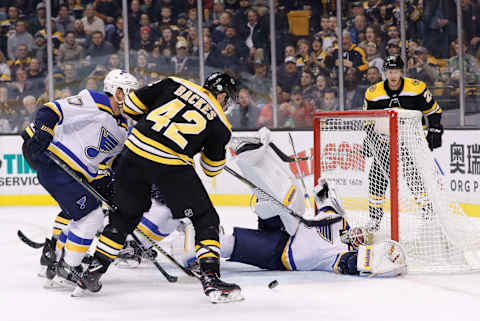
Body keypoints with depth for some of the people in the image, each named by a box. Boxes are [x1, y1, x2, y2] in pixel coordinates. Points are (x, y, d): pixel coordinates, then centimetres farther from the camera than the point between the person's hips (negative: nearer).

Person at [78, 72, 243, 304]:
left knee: (126, 215, 23)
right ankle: (210, 279, -1)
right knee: (205, 219, 10)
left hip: (134, 154, 4)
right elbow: (212, 168, 17)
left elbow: (132, 104, 14)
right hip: (172, 168, -4)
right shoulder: (220, 123, 9)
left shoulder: (175, 84, 15)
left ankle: (94, 270, 26)